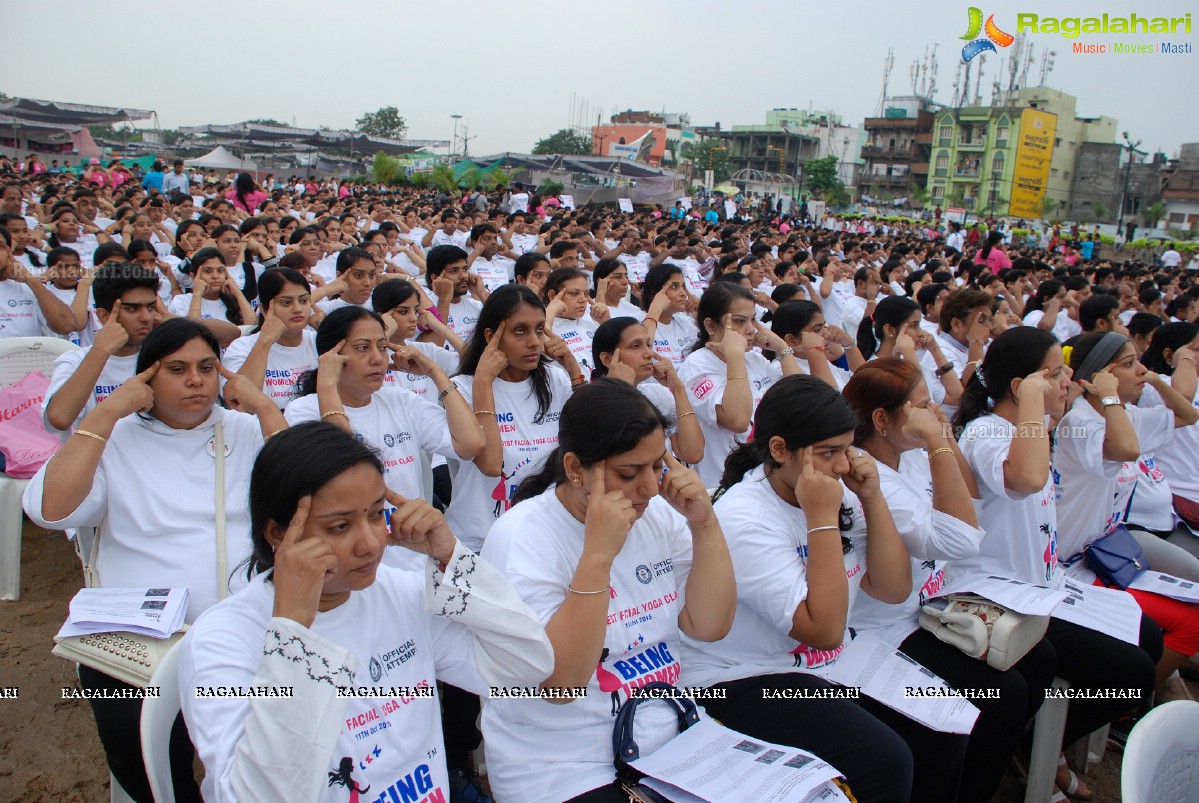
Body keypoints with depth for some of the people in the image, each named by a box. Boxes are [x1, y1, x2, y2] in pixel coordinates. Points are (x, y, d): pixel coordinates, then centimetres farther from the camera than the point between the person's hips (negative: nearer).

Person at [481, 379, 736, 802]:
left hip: (670, 739, 6)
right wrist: (597, 553, -31)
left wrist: (704, 524, -13)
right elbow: (561, 679, -23)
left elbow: (710, 626, -2)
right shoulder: (521, 538, -16)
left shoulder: (659, 514, 1)